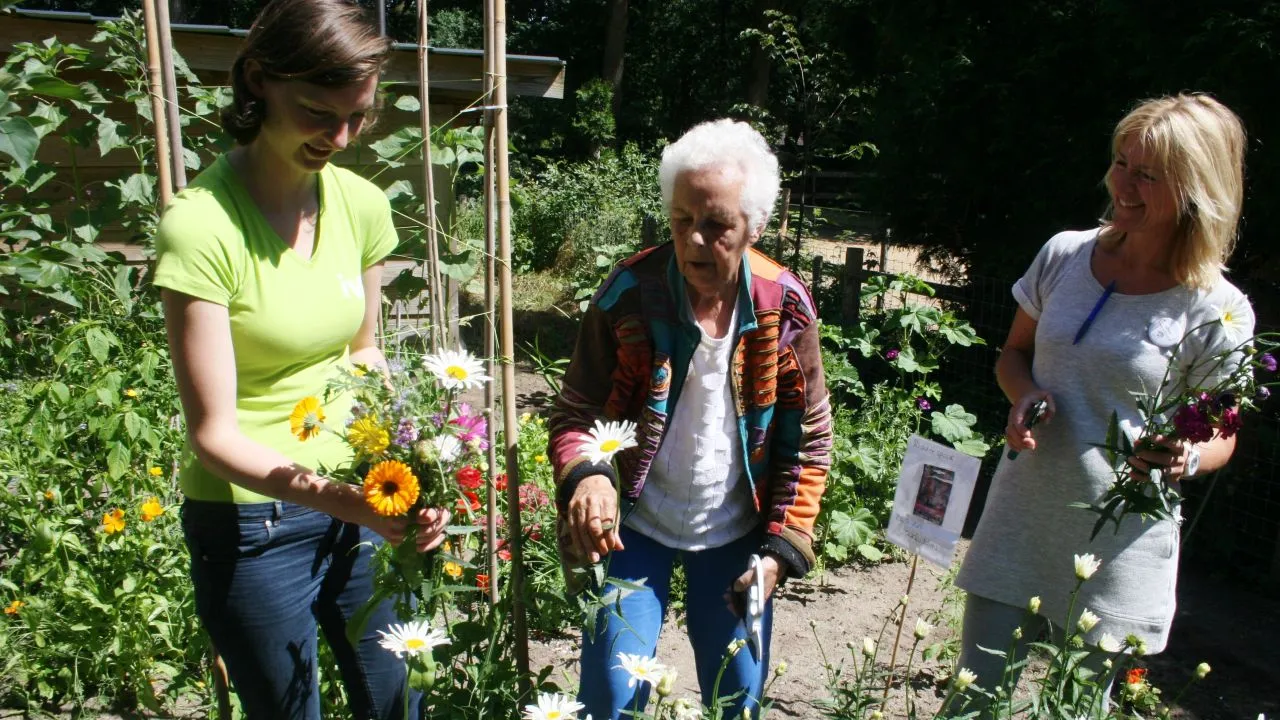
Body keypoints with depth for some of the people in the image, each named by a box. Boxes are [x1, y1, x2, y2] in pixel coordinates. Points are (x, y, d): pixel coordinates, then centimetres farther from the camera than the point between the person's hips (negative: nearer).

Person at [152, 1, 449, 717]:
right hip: (250, 519, -4)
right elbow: (214, 434, -18)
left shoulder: (361, 203, -4)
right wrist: (325, 495, -33)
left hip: (357, 498, 5)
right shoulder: (202, 225, -20)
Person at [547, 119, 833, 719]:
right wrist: (586, 477, -30)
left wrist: (782, 549, -7)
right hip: (635, 524, -1)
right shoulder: (629, 293, -16)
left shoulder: (784, 306, -11)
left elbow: (808, 441, -2)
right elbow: (574, 412, -9)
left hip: (734, 533, 2)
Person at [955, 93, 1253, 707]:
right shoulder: (1064, 255, -1)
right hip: (1019, 519, 3)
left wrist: (1185, 459, -22)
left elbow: (1219, 437, 1)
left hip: (1118, 546, -2)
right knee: (974, 695, 9)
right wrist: (1025, 394, -10)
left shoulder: (1216, 311, -10)